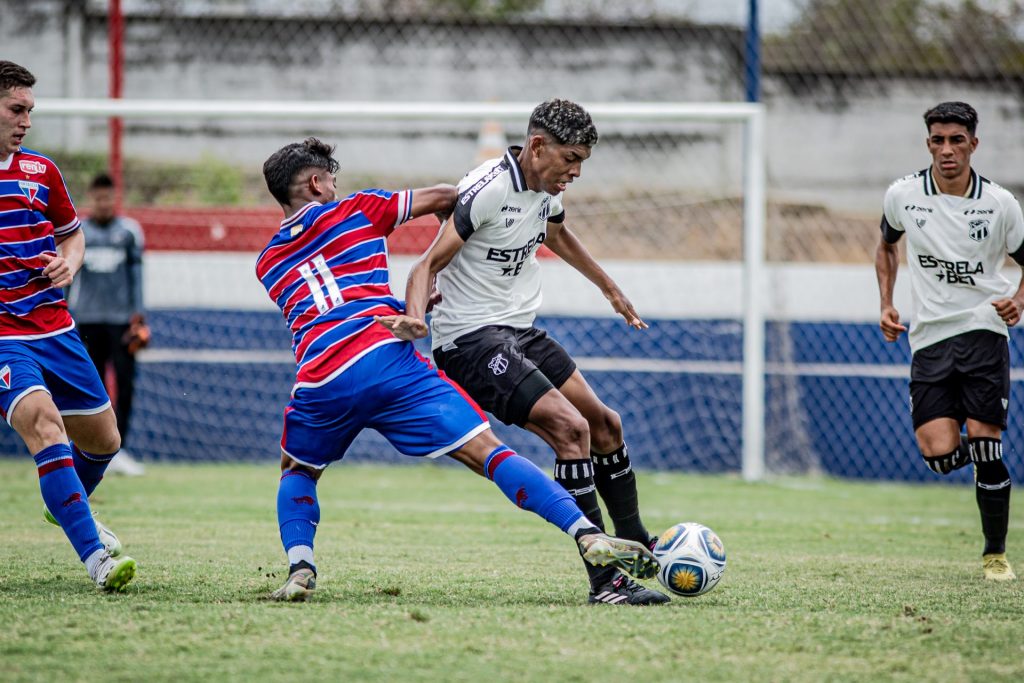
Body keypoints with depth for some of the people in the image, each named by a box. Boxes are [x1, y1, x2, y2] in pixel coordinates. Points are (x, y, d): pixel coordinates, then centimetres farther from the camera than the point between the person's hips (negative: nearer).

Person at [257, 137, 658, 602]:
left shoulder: (268, 264, 25)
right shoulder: (354, 210, 16)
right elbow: (443, 197, 21)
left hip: (319, 383, 3)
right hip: (385, 359, -2)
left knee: (297, 472, 31)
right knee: (487, 453, -6)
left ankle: (299, 569, 8)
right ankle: (588, 535, -21)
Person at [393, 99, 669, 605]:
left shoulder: (547, 189, 6)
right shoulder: (486, 189, -21)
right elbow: (428, 265, -23)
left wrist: (610, 288, 40)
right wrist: (415, 318, -42)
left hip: (520, 332, 10)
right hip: (471, 340, -9)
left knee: (604, 424, 13)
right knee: (570, 428, -22)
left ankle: (634, 545, 34)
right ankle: (605, 581, -21)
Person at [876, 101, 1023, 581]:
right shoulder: (903, 195, 1)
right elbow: (886, 245, 22)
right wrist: (886, 304, 10)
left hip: (982, 330, -2)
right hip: (928, 339, 2)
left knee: (984, 445, -11)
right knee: (940, 456, -12)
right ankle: (981, 455, 26)